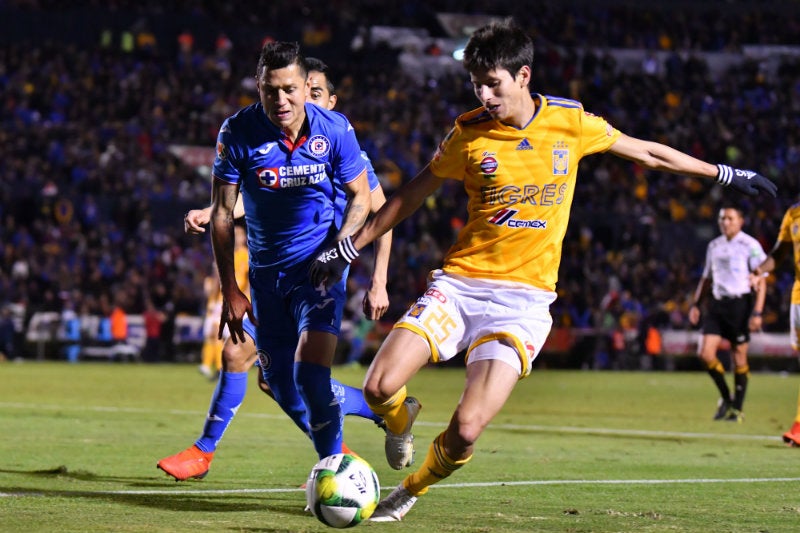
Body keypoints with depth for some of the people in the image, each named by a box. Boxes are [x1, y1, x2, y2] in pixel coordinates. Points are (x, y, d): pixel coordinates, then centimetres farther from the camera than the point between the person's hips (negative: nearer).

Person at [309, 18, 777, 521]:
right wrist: (348, 249, 15)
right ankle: (402, 421, 21)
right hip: (458, 283, 1)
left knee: (466, 430, -19)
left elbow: (648, 152, 16)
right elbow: (414, 193, 14)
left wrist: (727, 174, 22)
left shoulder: (570, 122, 0)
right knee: (380, 389, -18)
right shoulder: (469, 133, 0)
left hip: (524, 298, -1)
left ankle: (411, 490, 13)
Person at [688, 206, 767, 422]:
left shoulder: (750, 245, -5)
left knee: (739, 356, 1)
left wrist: (757, 312, -15)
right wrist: (695, 304, 14)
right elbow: (706, 278, 23)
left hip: (740, 303, -5)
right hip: (717, 303, 5)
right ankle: (726, 398, 12)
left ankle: (737, 408, 13)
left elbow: (761, 282, -7)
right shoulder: (714, 246, 13)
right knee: (706, 353, -8)